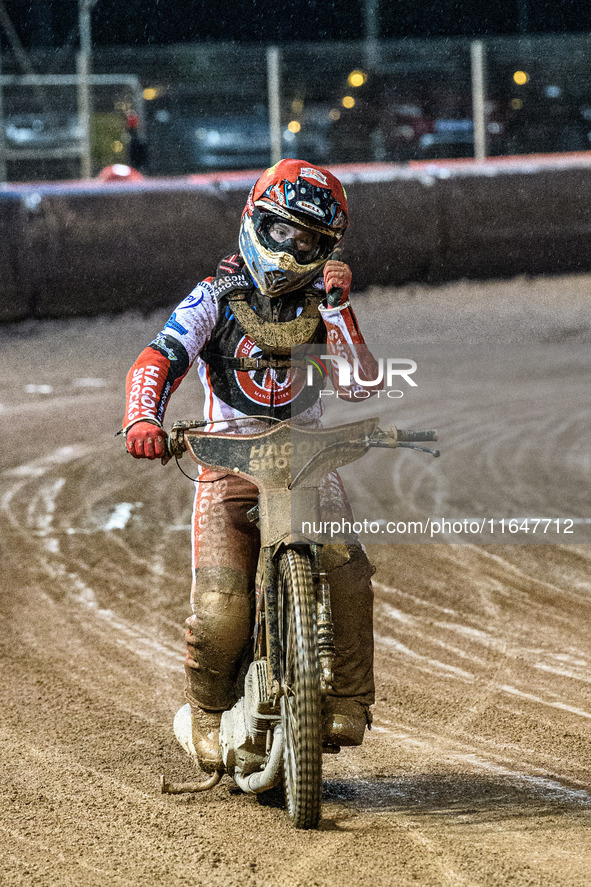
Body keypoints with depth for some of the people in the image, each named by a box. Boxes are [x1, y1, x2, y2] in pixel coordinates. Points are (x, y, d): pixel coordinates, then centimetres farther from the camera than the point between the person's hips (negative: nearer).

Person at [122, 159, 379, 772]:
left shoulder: (322, 305, 11)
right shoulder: (215, 297, 4)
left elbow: (360, 383, -2)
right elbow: (159, 359, -10)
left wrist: (338, 308, -11)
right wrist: (143, 419, -29)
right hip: (229, 463, -2)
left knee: (347, 575, -24)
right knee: (221, 608, -18)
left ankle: (347, 702, -12)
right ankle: (209, 712, 7)